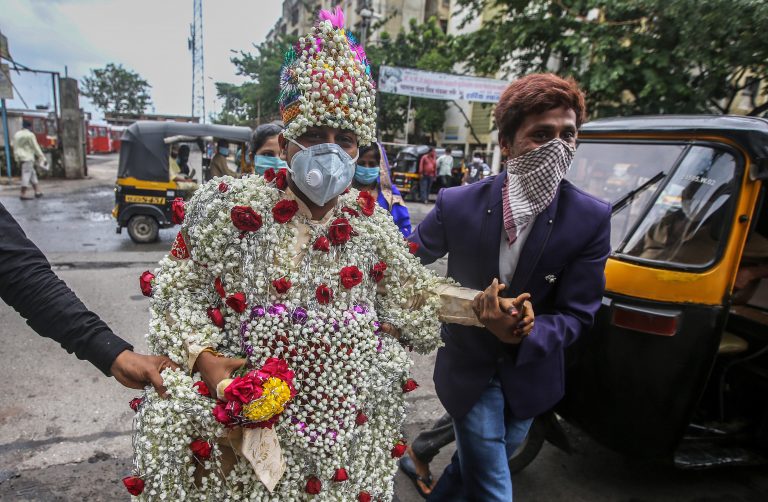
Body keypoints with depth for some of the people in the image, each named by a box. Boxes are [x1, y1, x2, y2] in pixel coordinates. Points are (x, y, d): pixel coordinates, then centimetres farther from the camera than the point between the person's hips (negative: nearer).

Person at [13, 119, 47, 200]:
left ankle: (37, 191, 17)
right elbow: (36, 148, -11)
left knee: (32, 173, 16)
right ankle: (23, 194, -12)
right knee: (26, 175, -9)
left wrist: (17, 157, 22)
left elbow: (15, 148, 17)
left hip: (20, 158, 8)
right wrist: (43, 158, -7)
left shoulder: (16, 134, 15)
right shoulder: (30, 135, -9)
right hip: (27, 157, -8)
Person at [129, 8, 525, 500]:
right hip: (243, 410, -1)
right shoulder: (233, 205, -10)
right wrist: (204, 357, -17)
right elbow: (180, 286, -3)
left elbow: (412, 291, 5)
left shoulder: (370, 221, -3)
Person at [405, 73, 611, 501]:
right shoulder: (458, 204, -18)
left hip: (531, 373, 3)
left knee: (476, 466, 24)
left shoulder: (592, 219, -15)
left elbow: (578, 313, -13)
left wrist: (521, 335, -29)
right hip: (469, 368, -2)